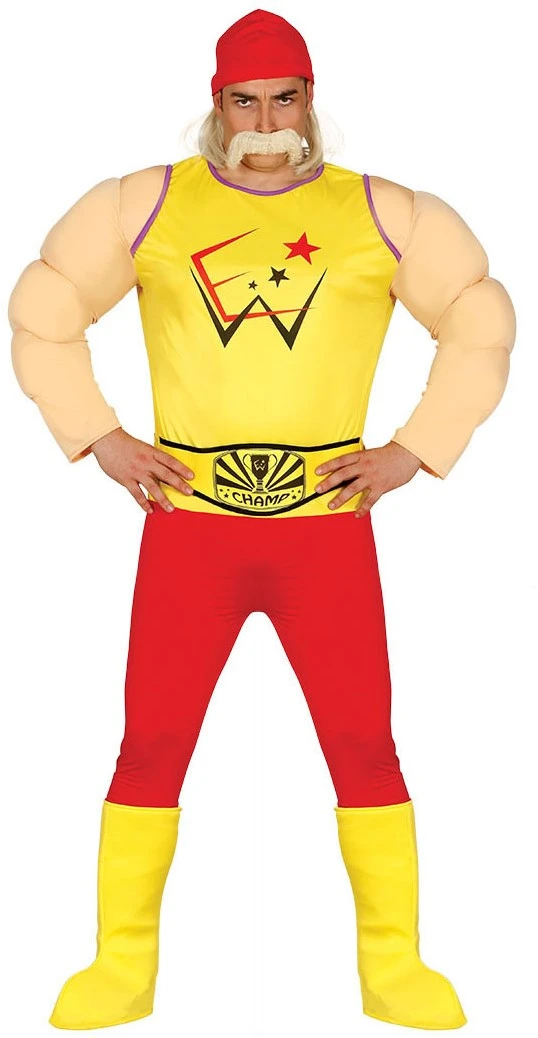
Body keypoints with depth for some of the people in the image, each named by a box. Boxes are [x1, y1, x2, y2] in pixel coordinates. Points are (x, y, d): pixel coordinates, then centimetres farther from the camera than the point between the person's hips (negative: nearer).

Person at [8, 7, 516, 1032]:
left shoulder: (381, 214, 5)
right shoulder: (146, 204, 5)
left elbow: (482, 324, 11)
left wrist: (413, 450, 2)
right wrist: (100, 438, 4)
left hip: (328, 527, 0)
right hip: (188, 524, 0)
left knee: (363, 743, 1)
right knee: (151, 743, 2)